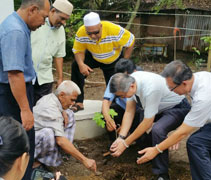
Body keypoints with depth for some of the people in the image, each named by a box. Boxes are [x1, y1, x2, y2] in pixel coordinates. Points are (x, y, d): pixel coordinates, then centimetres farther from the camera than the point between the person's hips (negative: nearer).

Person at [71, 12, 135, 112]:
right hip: (93, 57, 1)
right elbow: (78, 51, -18)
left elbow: (131, 42, -24)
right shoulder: (81, 33, -32)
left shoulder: (114, 30, -39)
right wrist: (81, 64, -40)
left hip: (113, 60, -1)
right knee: (76, 66, -24)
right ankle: (78, 102, -16)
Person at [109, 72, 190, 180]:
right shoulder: (129, 81, -15)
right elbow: (129, 112, -8)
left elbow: (148, 123, -30)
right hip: (161, 107, 8)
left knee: (157, 130, -33)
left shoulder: (150, 88, -38)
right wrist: (121, 138, -17)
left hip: (178, 108, -8)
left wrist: (125, 143, -24)